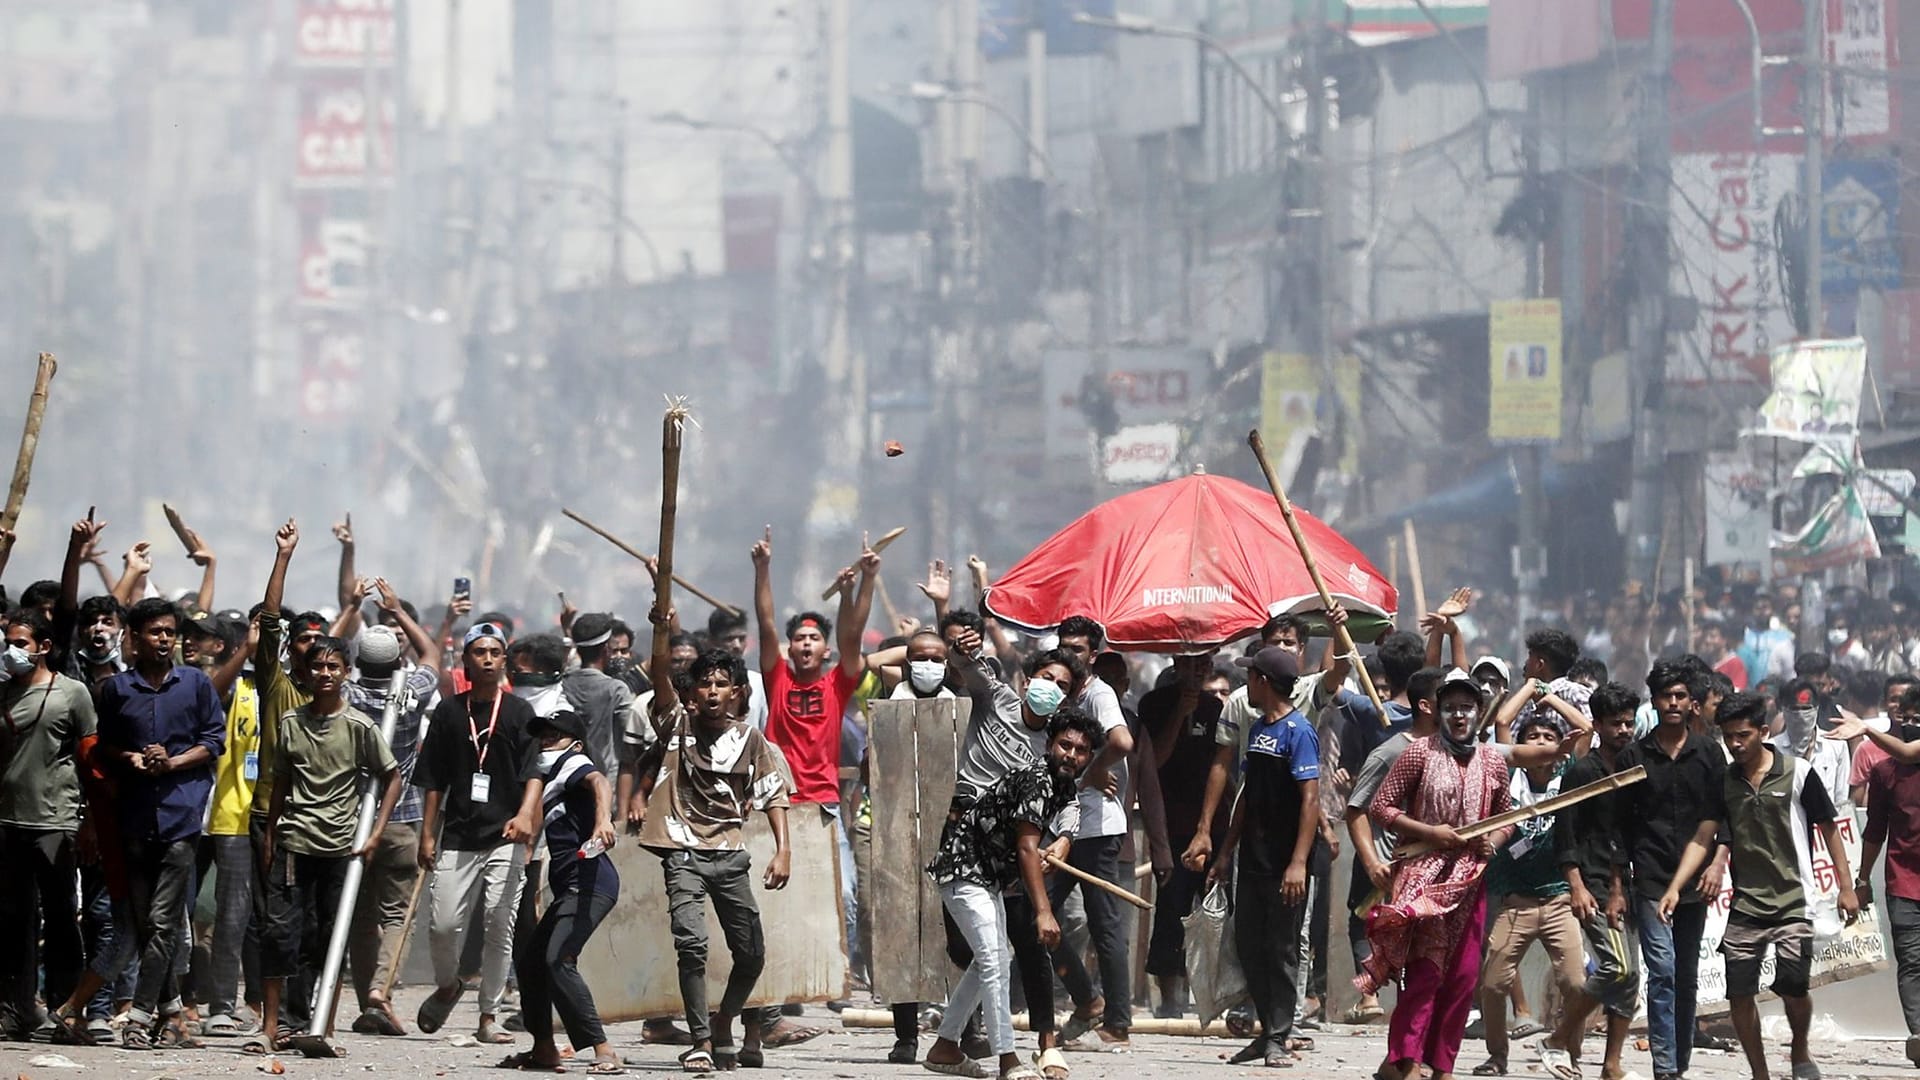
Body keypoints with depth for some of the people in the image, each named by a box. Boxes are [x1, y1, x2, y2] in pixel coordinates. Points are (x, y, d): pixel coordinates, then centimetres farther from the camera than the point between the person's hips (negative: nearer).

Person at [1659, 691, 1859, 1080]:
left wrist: (1846, 888, -3)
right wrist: (1674, 887, -6)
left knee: (1792, 986, -14)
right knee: (1738, 993, 0)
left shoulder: (1798, 773, -5)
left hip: (1793, 902, -4)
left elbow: (1829, 830, 1)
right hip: (1745, 906, 4)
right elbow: (1703, 838, 5)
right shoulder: (1724, 781, 5)